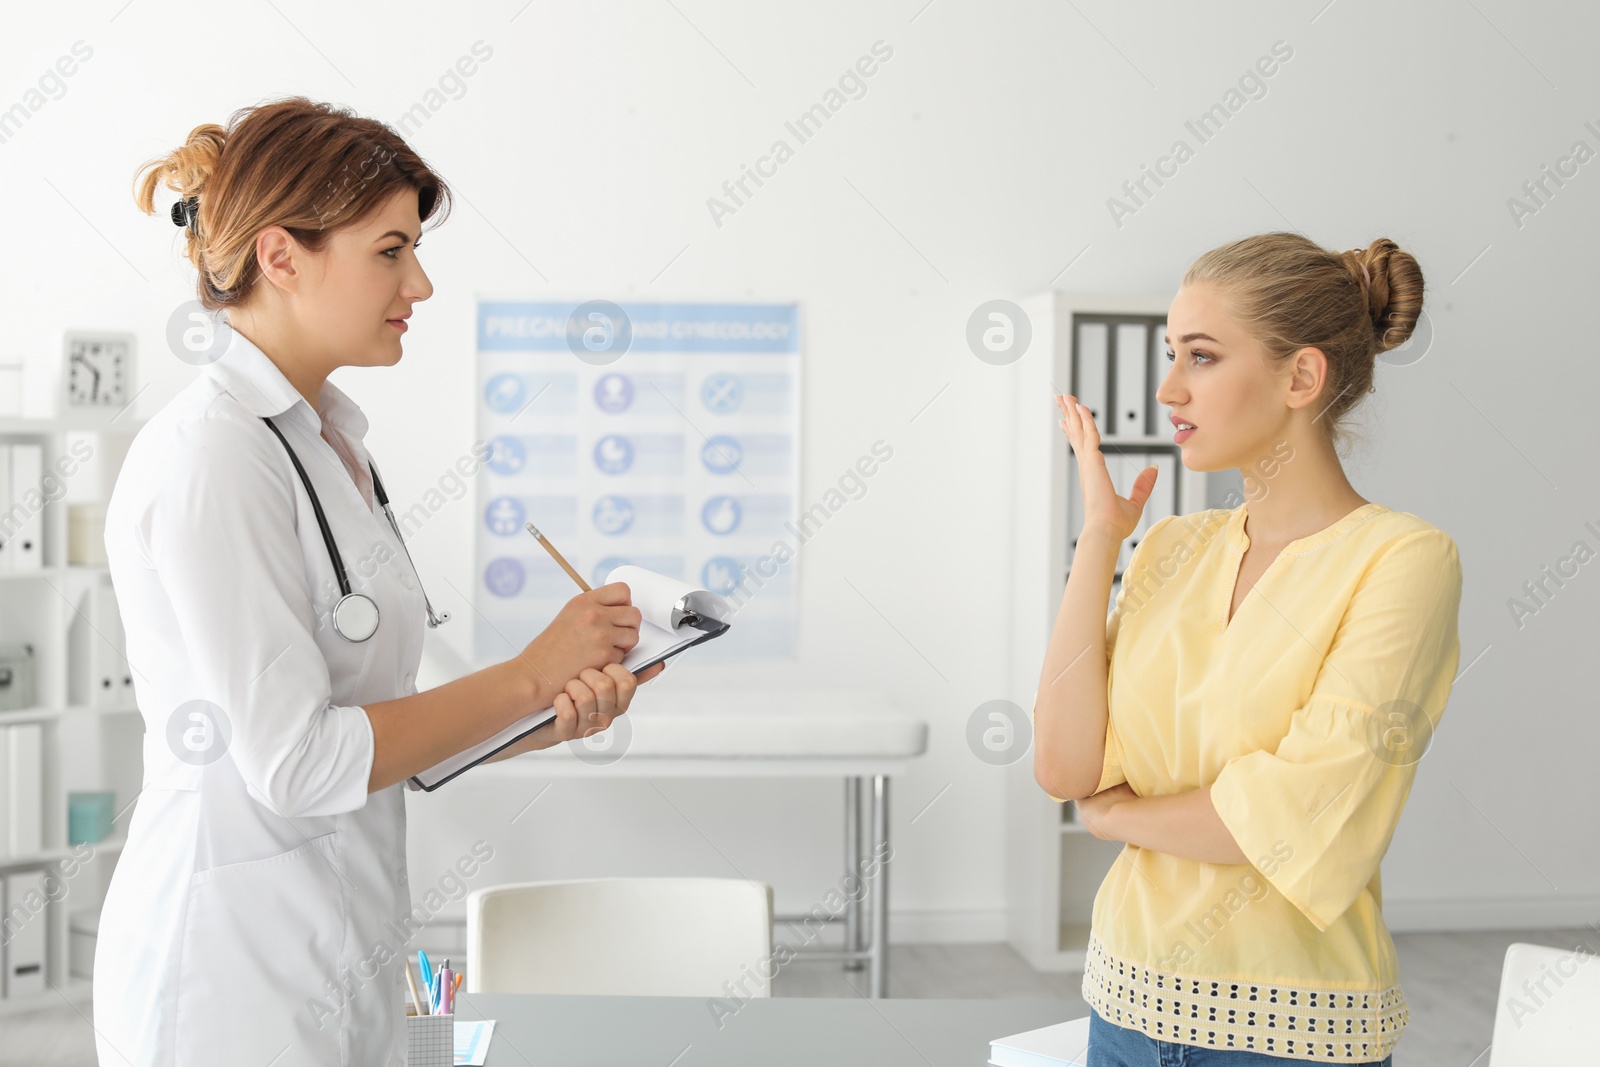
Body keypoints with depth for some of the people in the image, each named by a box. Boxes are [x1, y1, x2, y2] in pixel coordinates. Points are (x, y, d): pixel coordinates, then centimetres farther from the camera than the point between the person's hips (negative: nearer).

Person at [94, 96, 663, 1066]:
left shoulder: (328, 439, 8)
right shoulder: (208, 460, -19)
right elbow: (296, 761, -22)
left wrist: (549, 716, -6)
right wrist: (531, 674, -14)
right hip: (237, 968, -8)